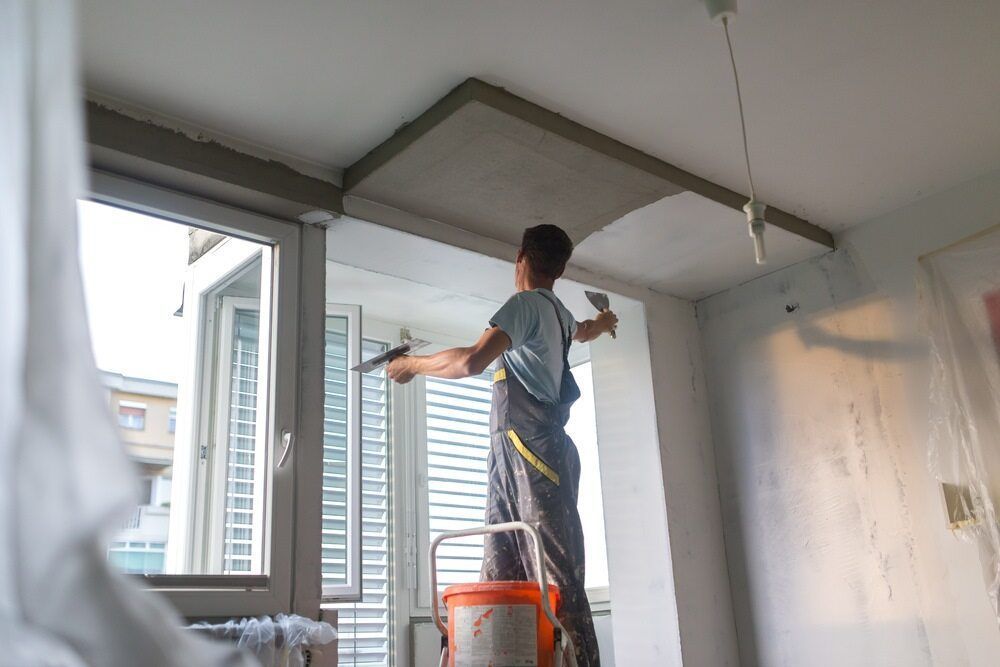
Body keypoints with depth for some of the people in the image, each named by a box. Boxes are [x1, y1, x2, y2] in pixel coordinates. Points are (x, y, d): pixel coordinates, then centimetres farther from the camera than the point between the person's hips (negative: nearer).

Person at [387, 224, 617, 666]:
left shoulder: (526, 303, -4)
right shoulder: (558, 313, 24)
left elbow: (472, 361, -19)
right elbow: (581, 331, 51)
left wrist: (413, 364, -2)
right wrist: (602, 323, 75)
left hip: (533, 451, -9)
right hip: (511, 456, 9)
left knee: (555, 579, -13)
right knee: (499, 579, 1)